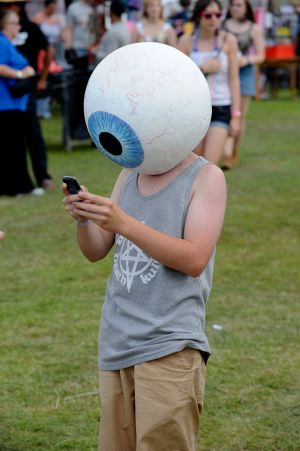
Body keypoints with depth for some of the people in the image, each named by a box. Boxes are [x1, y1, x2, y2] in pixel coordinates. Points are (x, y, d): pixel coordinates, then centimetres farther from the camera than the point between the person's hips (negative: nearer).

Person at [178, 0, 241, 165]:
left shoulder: (228, 40, -1)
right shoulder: (186, 41, 0)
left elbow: (234, 79, 1)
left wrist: (236, 115, -3)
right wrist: (201, 69, -14)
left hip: (221, 109, -2)